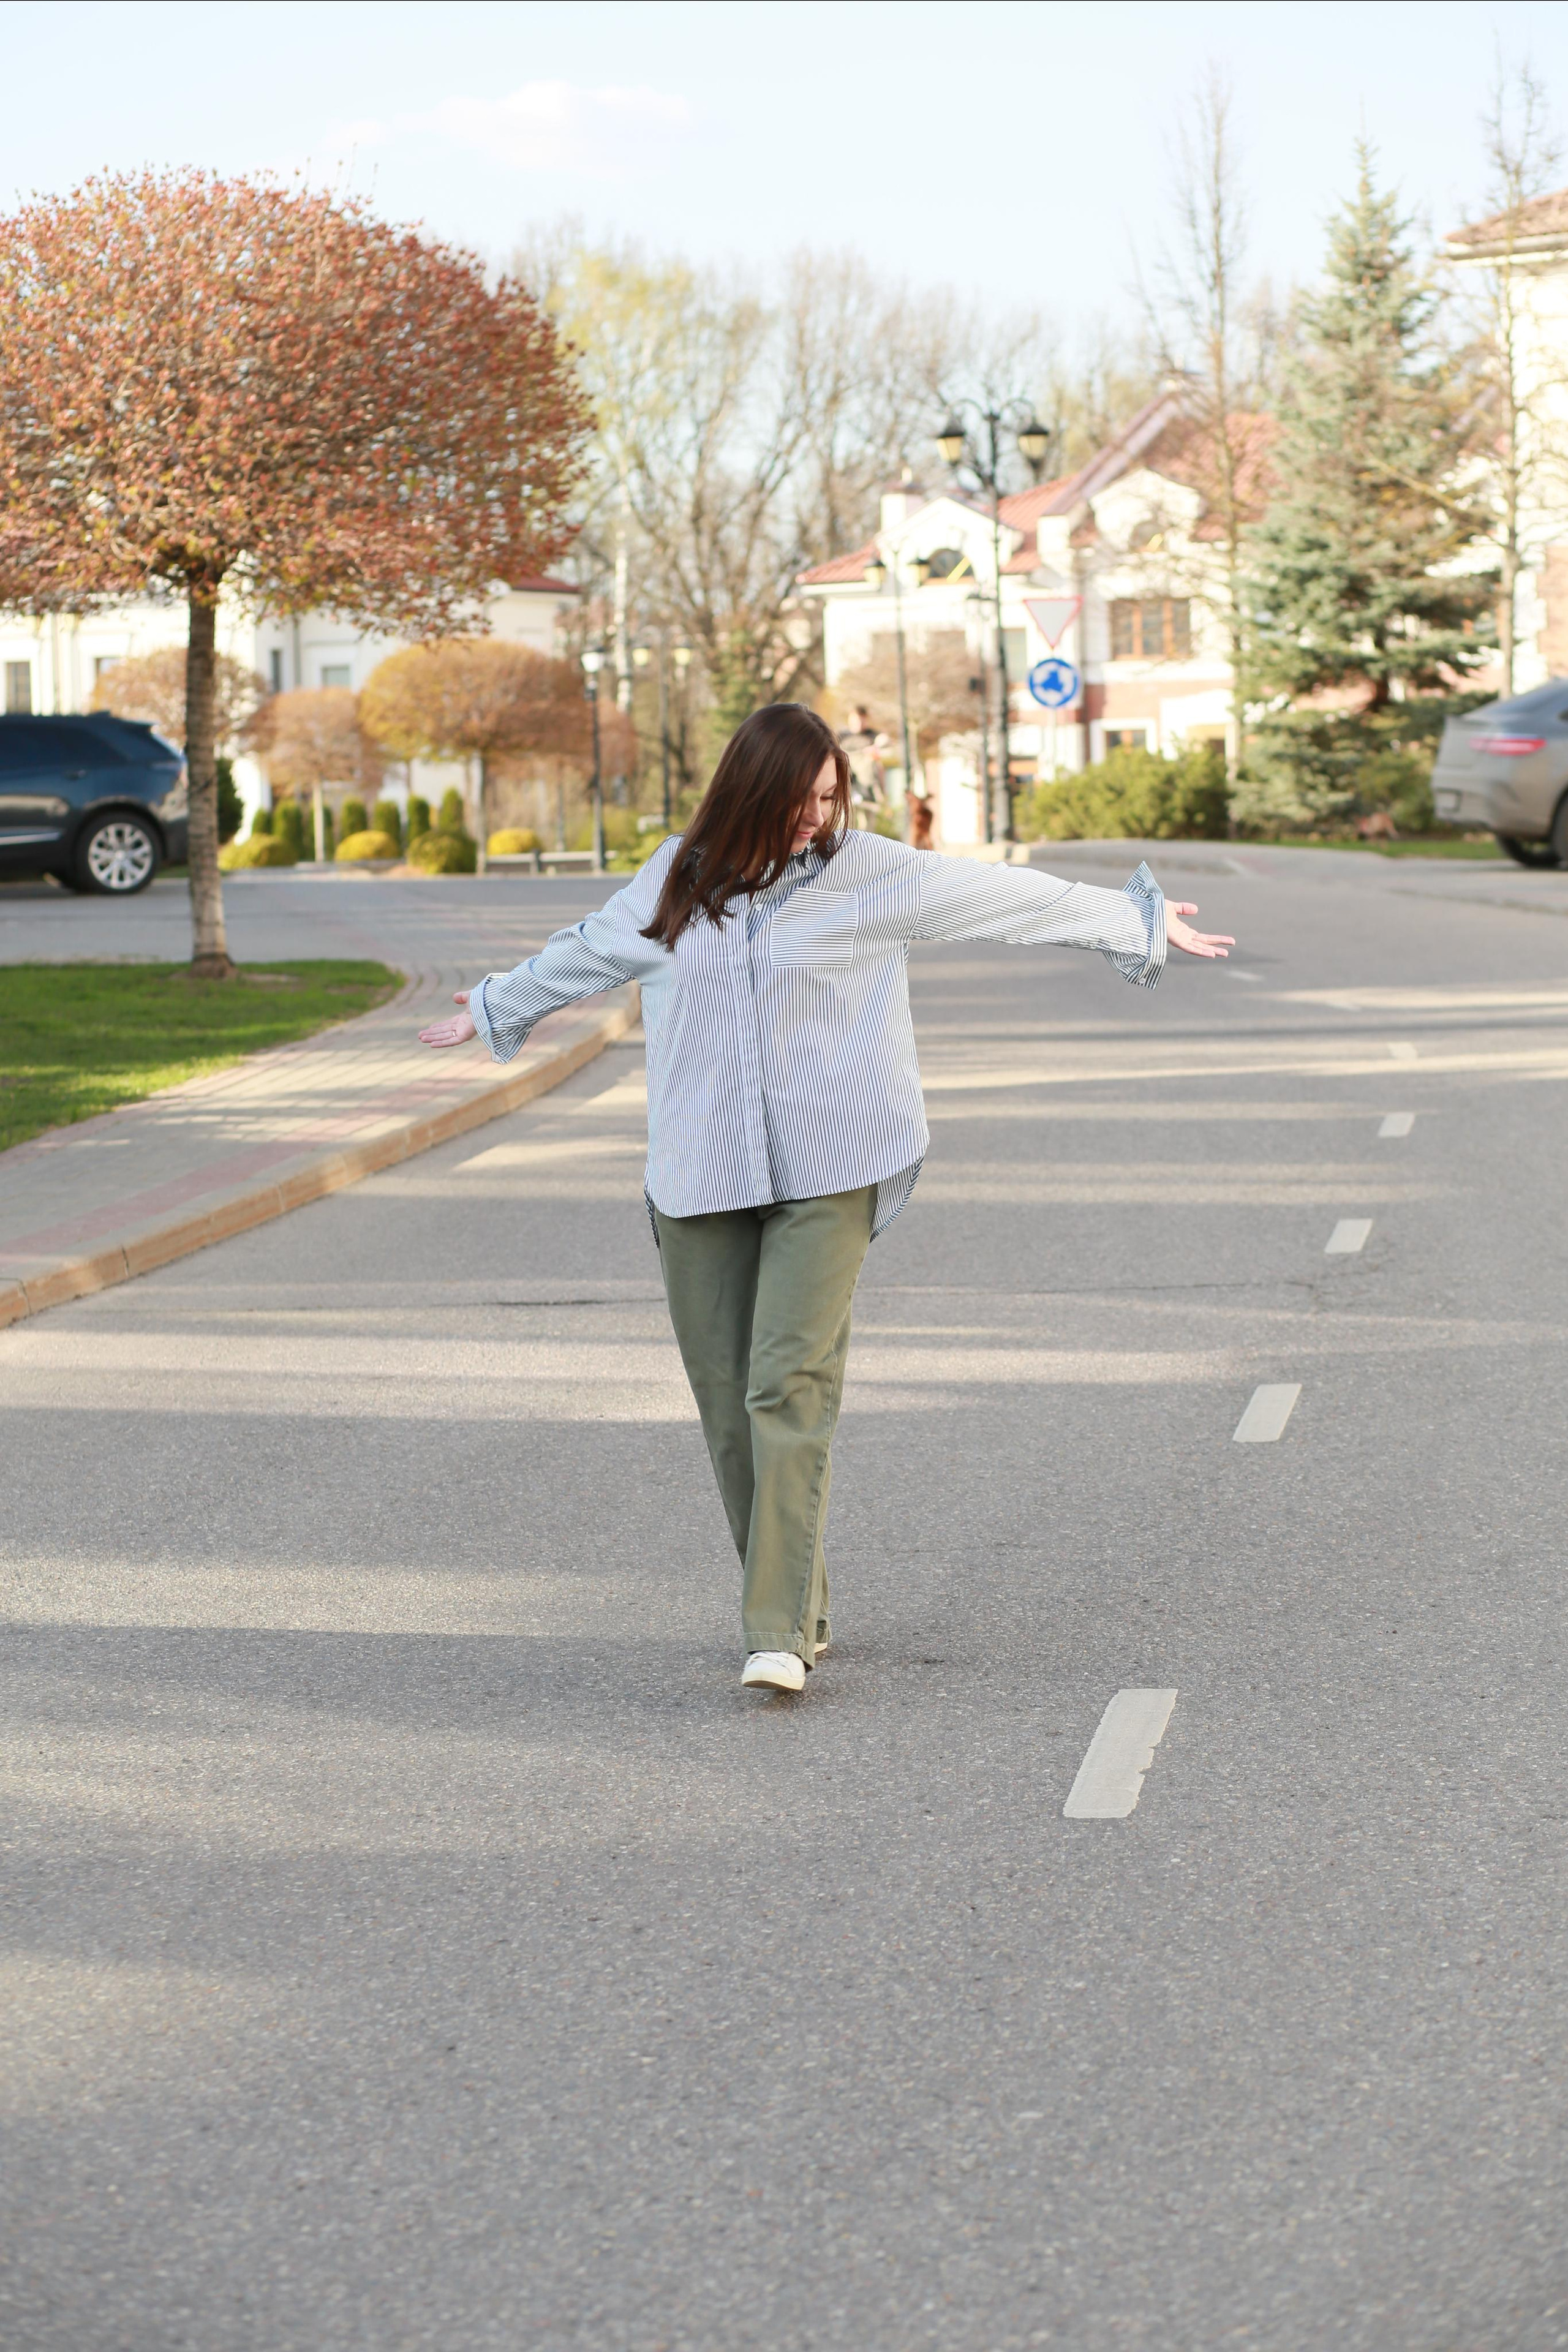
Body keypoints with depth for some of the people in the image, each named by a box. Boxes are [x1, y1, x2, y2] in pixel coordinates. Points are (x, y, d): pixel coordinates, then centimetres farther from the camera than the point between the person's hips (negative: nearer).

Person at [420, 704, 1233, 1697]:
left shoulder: (870, 872, 0)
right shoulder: (677, 878, 8)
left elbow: (1008, 897, 7)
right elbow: (591, 951, 25)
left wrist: (1135, 922, 13)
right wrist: (497, 1006, 39)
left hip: (826, 1174, -3)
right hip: (701, 1176, 3)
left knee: (793, 1384, -15)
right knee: (727, 1398, 4)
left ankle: (780, 1633, -16)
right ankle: (798, 1605, 18)